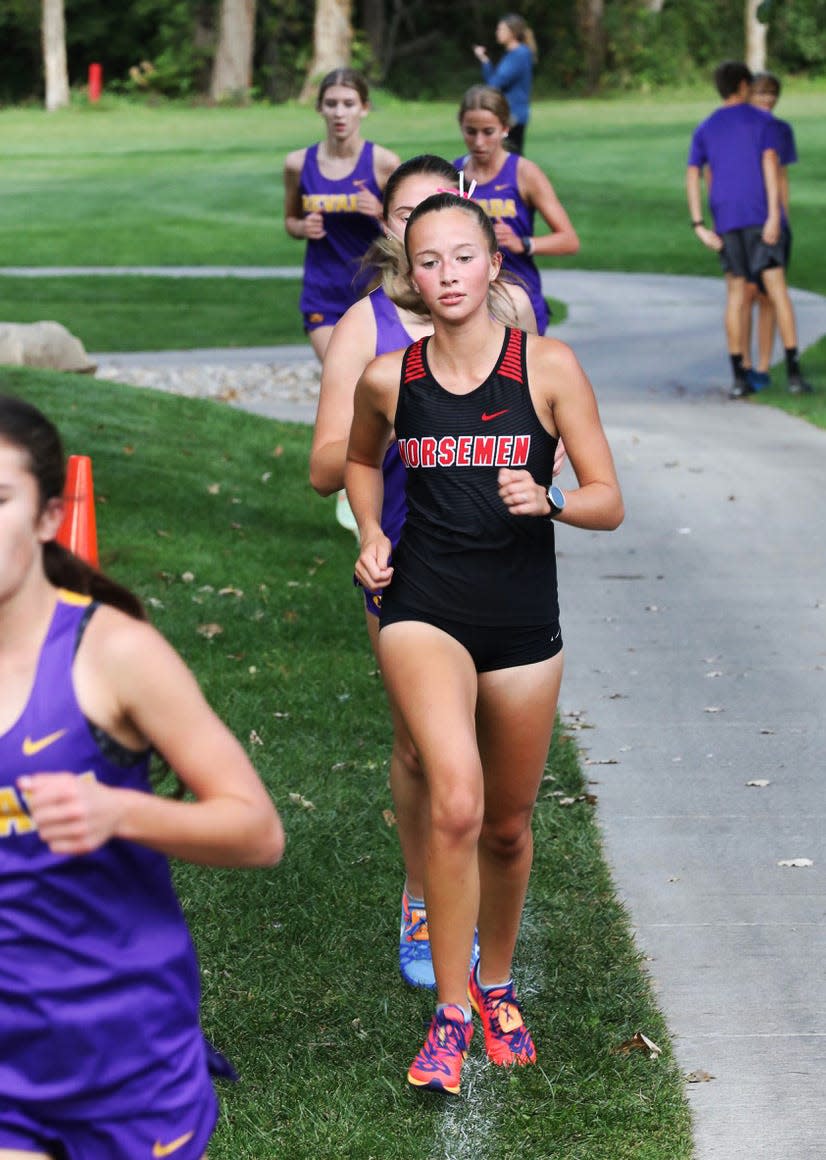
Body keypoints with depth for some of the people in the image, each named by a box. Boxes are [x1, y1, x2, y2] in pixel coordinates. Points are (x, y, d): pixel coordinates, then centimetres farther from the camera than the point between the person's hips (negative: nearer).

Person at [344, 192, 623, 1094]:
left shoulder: (547, 366, -4)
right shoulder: (389, 378, 1)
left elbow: (608, 502, -2)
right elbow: (361, 459, 23)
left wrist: (547, 500, -23)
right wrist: (371, 535, 5)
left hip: (523, 621, 1)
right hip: (423, 610, -1)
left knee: (507, 826, 14)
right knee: (456, 802, -24)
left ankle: (495, 986, 40)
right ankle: (450, 1013, -11)